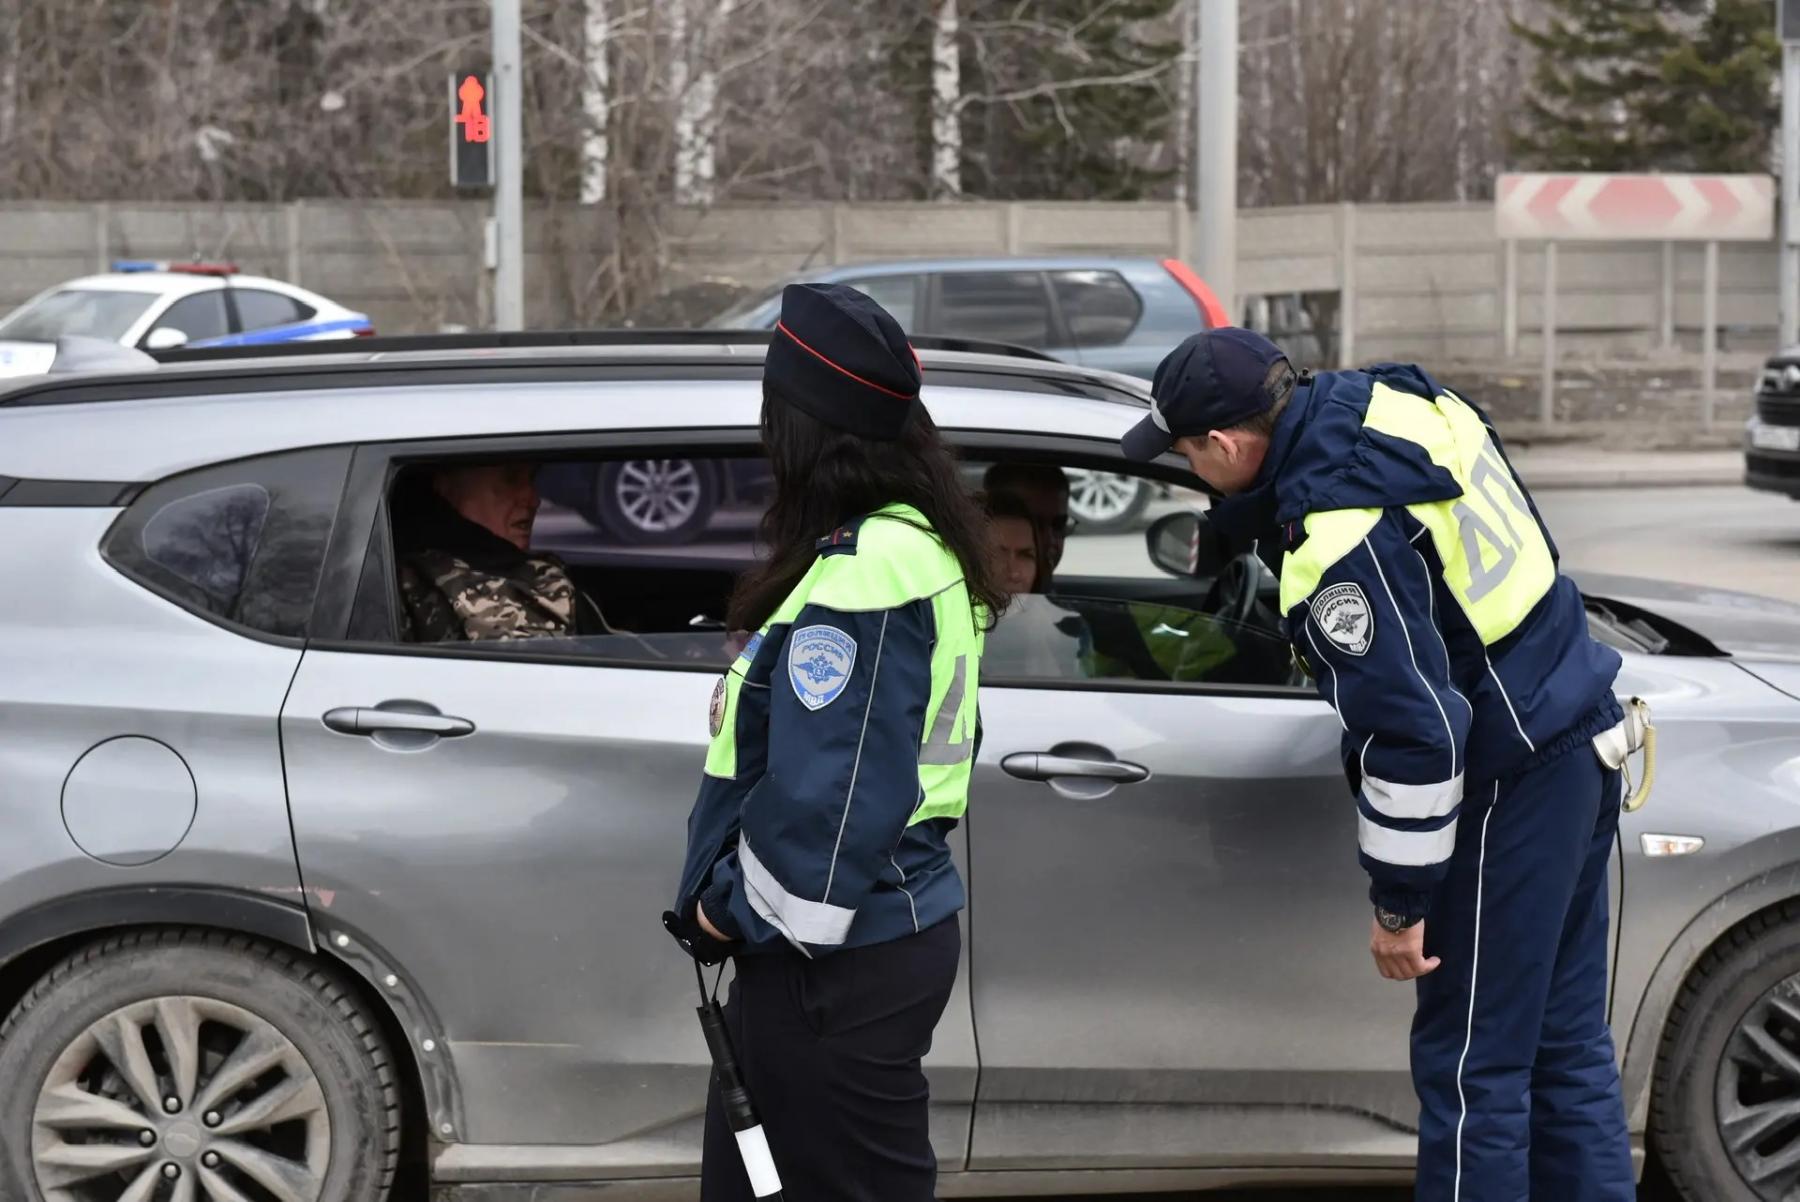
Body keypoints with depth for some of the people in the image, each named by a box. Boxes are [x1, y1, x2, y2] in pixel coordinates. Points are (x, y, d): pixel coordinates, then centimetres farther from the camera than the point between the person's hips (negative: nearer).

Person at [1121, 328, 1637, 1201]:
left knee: (1468, 1066, -1)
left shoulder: (1337, 541, -25)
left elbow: (1413, 730, -25)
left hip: (1513, 784, -10)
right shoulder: (1377, 398, 1)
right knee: (1565, 1045, 15)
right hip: (1581, 736, 10)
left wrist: (1399, 902, -15)